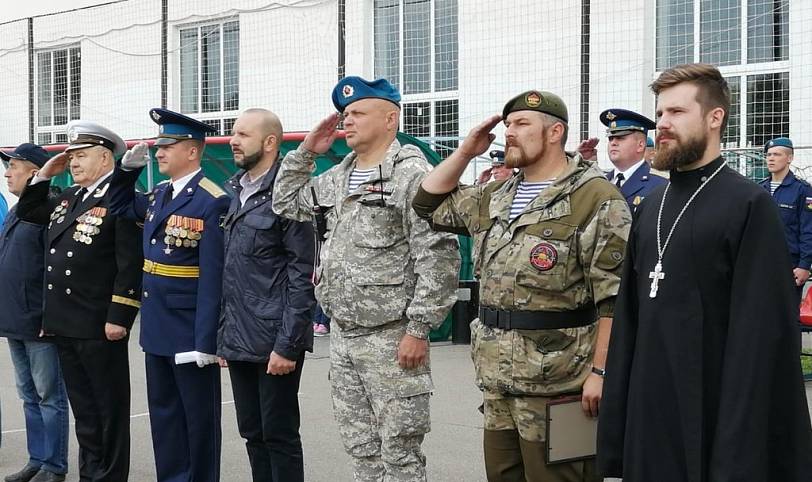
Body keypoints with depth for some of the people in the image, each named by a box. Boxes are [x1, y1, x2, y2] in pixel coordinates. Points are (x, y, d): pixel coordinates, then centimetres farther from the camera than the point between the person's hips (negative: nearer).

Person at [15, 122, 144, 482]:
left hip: (100, 327, -8)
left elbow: (130, 264, -17)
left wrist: (119, 318, -21)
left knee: (109, 410, 4)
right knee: (83, 409, 16)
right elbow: (27, 212, 27)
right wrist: (44, 174, 13)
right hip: (64, 324, 8)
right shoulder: (68, 197, 15)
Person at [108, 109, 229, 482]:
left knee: (198, 419, 5)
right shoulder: (159, 195, 9)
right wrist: (128, 168, 10)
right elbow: (120, 206, 29)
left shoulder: (212, 202, -15)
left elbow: (213, 278, -19)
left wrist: (205, 341, -21)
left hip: (191, 333, -8)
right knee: (164, 415, 15)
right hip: (156, 329, 8)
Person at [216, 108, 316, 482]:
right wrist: (223, 336, 15)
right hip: (239, 340, 7)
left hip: (274, 342, -7)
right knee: (252, 434, 13)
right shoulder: (237, 194, 13)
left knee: (279, 436, 1)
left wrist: (287, 345, -17)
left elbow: (302, 277, -14)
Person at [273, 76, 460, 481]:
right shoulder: (337, 178, 13)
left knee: (398, 449, -1)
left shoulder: (412, 175, -12)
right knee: (359, 446, 15)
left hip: (391, 338, -8)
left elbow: (438, 258, -17)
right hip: (342, 336, 8)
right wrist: (306, 152, 12)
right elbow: (286, 204, 26)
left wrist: (418, 329, -19)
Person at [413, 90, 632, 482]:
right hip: (496, 381, 8)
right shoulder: (495, 199, 13)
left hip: (556, 387, -8)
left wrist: (600, 371, -19)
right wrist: (466, 151, 11)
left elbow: (614, 297, -15)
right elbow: (430, 204, 22)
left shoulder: (596, 199, -11)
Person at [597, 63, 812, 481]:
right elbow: (629, 317, 11)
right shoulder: (651, 207, 12)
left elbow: (761, 336, -15)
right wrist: (615, 430, 6)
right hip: (647, 419, 6)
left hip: (713, 423, -6)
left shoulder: (750, 205, -9)